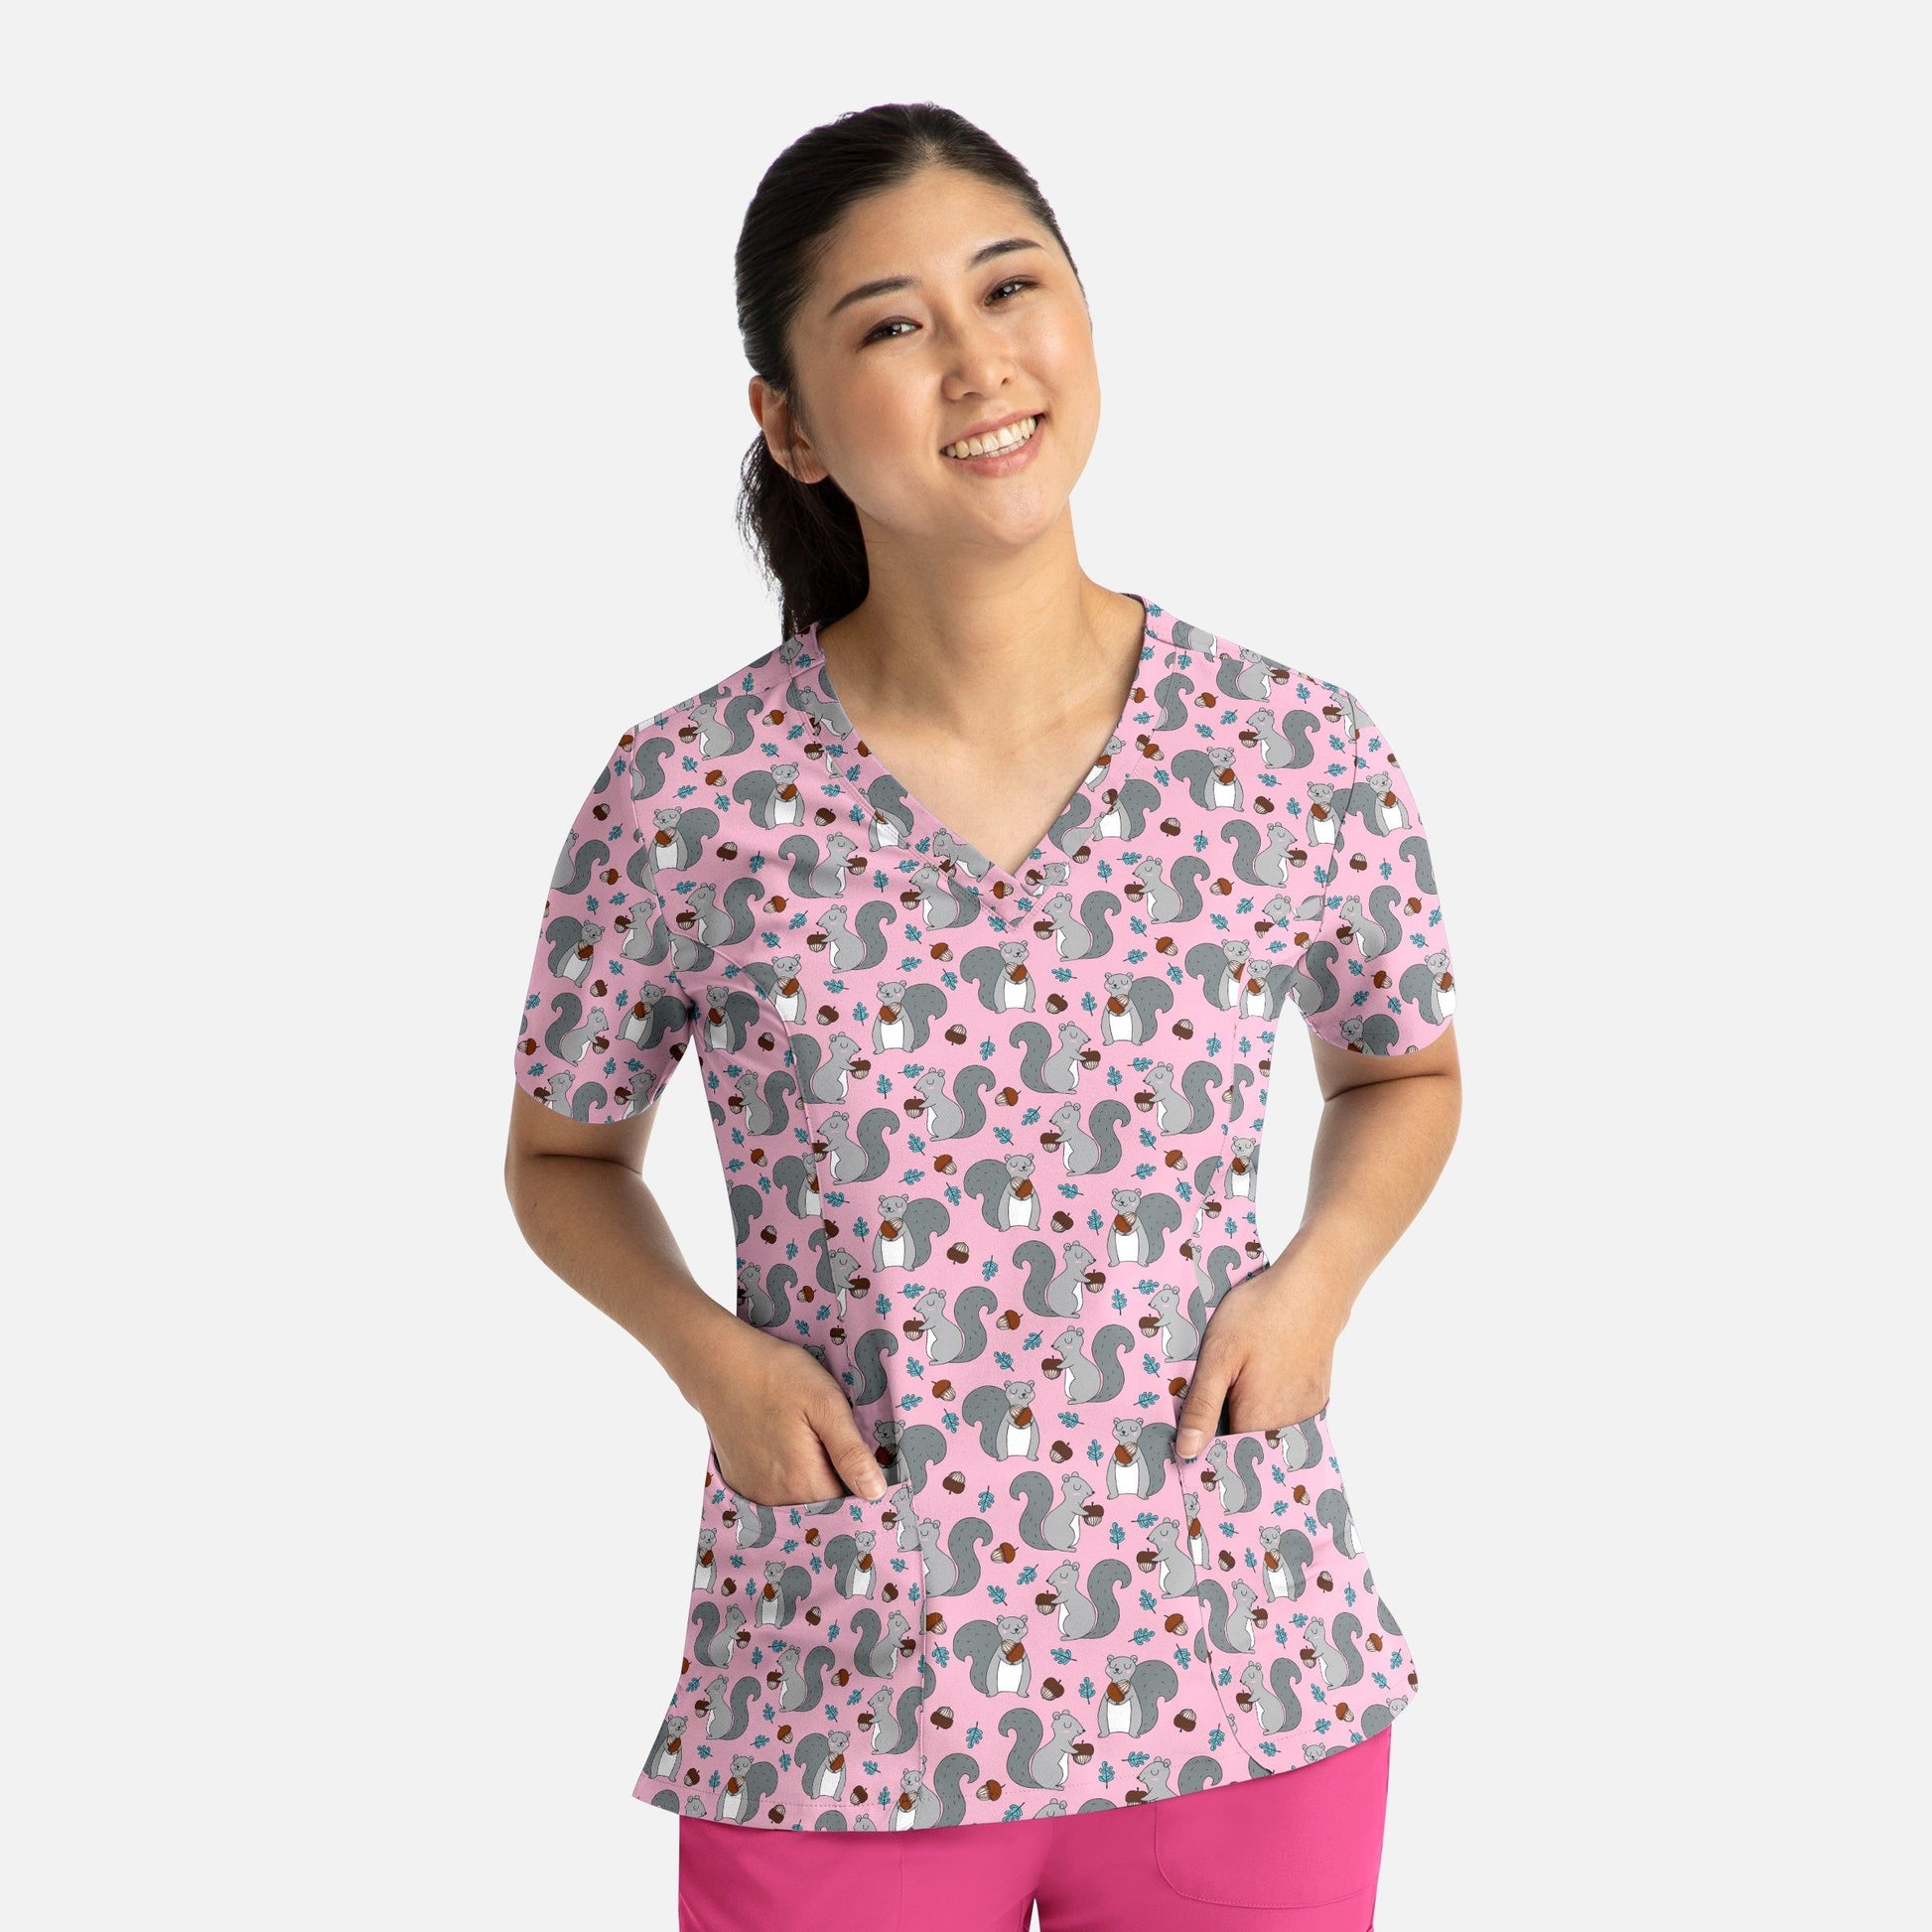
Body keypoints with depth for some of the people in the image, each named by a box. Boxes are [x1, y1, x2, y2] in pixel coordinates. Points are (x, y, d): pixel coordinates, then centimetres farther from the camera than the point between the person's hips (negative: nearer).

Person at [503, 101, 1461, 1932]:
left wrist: (1318, 1273, -6)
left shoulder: (1306, 759, -6)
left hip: (1244, 1686, 2)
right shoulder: (683, 804, -10)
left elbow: (1405, 1075, 13)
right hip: (836, 1712, -1)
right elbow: (563, 1157, 7)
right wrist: (708, 1350, -11)